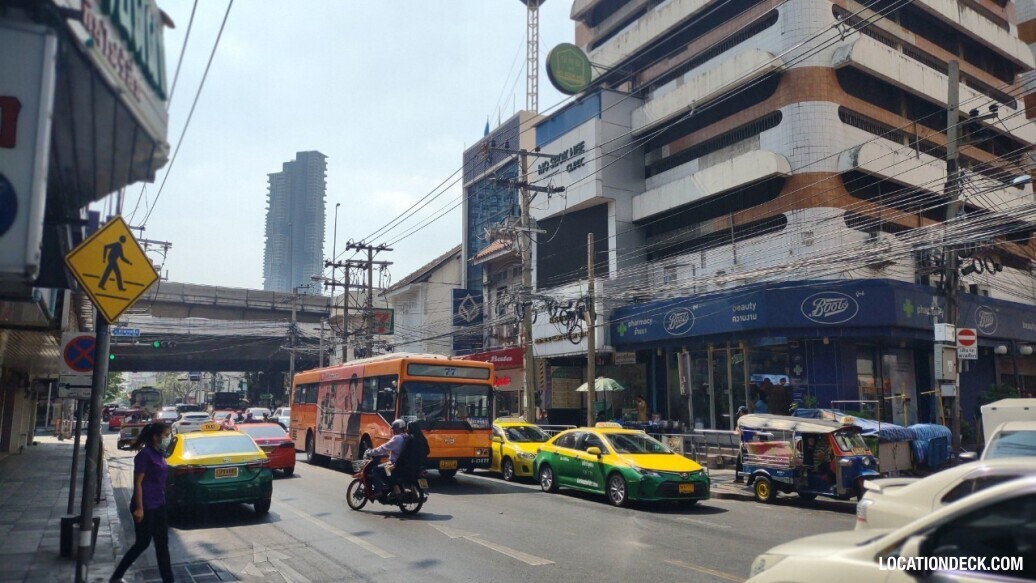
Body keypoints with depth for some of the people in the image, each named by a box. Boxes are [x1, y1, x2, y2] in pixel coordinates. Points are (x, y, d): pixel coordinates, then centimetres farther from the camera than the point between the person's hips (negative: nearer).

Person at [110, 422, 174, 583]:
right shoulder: (145, 454, -17)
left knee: (162, 543, 10)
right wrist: (139, 508, -20)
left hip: (159, 505, 8)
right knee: (143, 543, 5)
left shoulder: (159, 454, 8)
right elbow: (138, 482, -18)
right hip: (146, 507, -8)